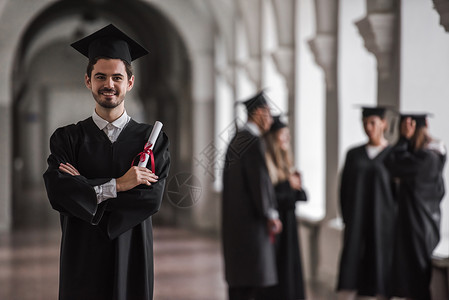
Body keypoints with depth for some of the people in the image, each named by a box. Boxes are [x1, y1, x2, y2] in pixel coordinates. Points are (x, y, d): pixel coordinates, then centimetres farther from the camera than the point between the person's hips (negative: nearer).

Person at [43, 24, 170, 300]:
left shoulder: (151, 139, 2)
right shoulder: (68, 138, 4)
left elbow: (152, 198, -11)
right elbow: (58, 191, -11)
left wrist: (86, 188, -11)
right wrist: (117, 185, -14)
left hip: (132, 258, 0)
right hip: (82, 260, 0)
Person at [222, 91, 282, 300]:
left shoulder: (236, 140, 15)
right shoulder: (253, 141, -15)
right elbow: (260, 179, -19)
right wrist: (271, 214, -12)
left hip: (233, 217, 10)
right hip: (251, 218, -10)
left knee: (238, 272, 12)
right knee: (251, 273, -8)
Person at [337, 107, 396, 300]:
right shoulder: (353, 155, 9)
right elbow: (344, 189, 9)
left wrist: (394, 224, -8)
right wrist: (347, 220, 1)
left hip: (382, 224, -2)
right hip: (356, 225, 2)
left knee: (382, 274, 1)